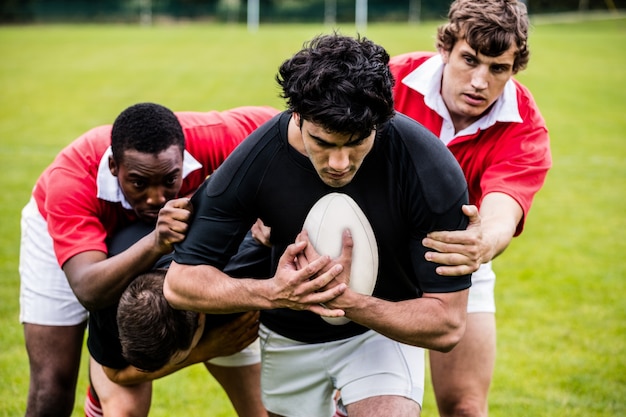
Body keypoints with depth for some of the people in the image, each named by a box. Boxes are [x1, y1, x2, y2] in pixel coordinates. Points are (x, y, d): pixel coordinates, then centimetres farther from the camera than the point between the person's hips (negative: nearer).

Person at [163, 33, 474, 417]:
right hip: (289, 339, 2)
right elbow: (180, 282, -18)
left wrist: (346, 301, -38)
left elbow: (447, 324, -24)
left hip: (388, 325, -2)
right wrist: (272, 293, -35)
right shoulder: (254, 161, -25)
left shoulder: (432, 171, -29)